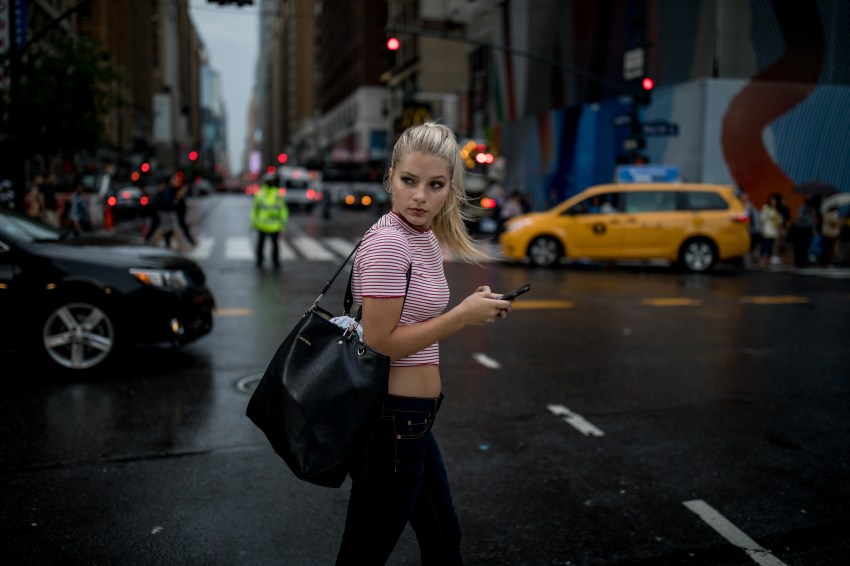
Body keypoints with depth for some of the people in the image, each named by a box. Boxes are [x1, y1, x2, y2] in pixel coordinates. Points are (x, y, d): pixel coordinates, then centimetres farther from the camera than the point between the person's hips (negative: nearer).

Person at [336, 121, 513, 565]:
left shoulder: (426, 238, 7)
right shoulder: (388, 242, -21)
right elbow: (380, 342, -22)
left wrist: (471, 310, 4)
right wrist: (463, 316, -18)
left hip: (411, 419, 10)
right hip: (390, 421, -10)